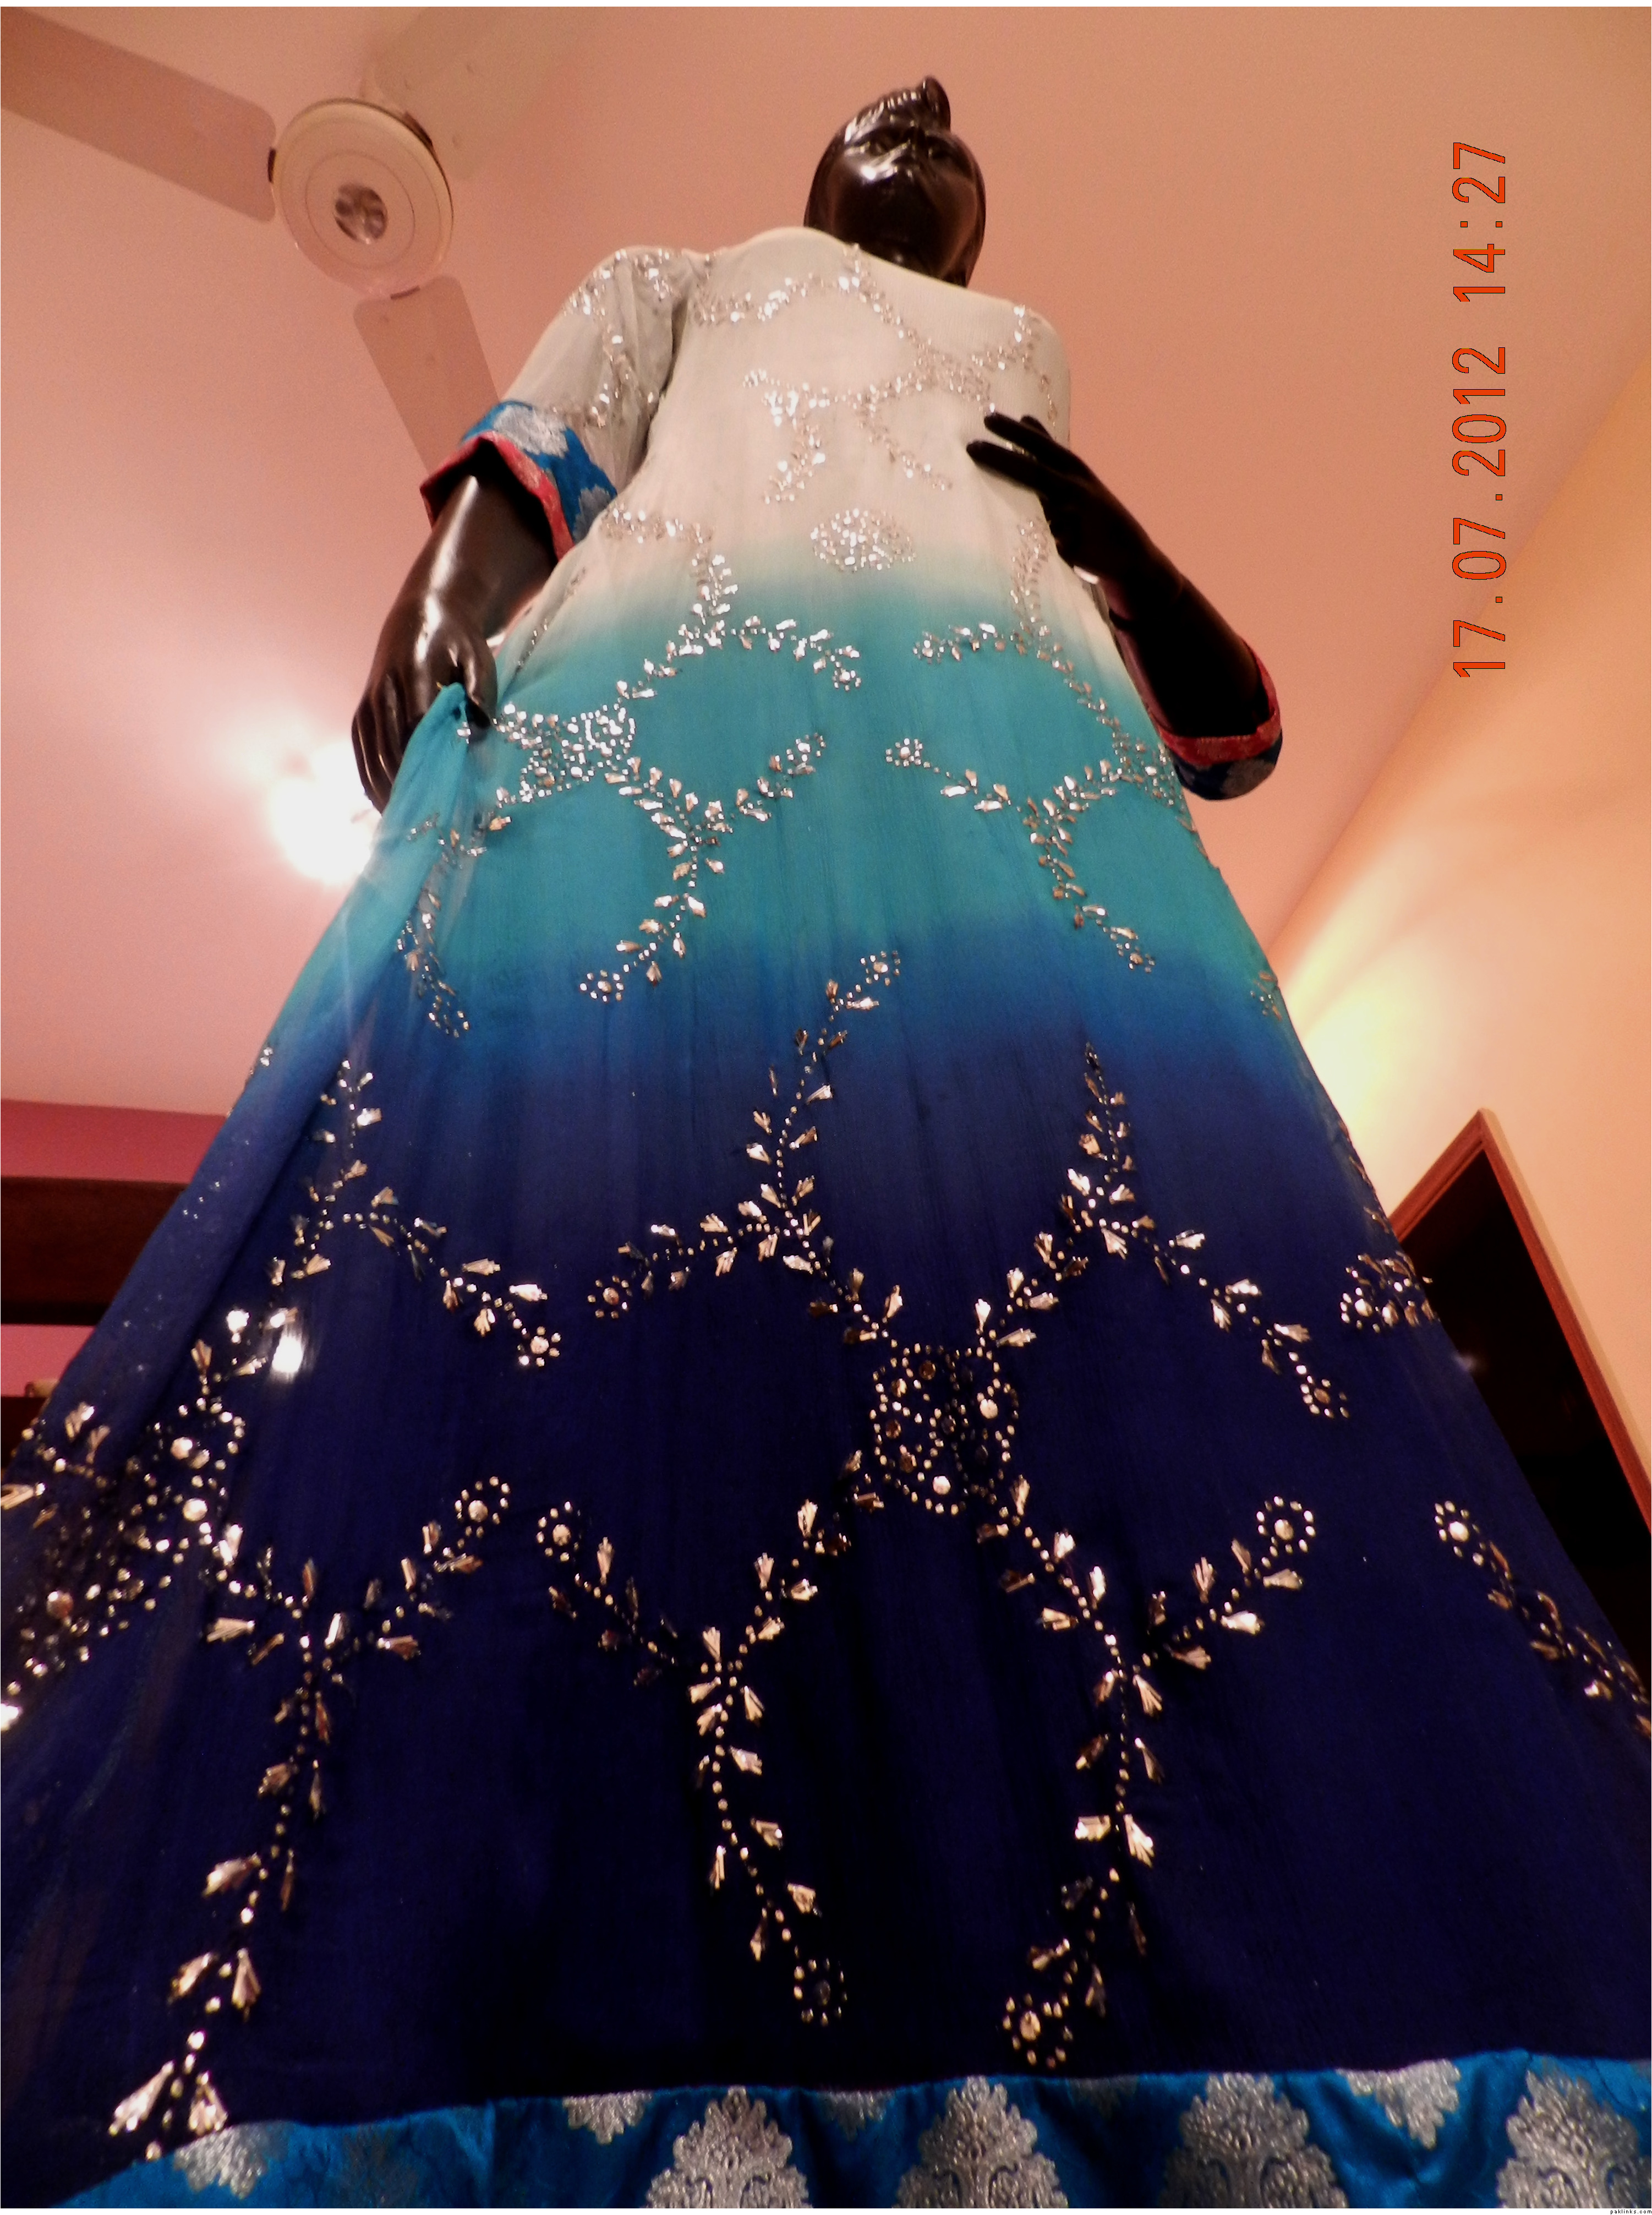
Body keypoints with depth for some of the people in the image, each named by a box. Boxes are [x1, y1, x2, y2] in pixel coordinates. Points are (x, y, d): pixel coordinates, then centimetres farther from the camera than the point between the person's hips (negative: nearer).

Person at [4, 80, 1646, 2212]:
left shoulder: (1041, 401, 42)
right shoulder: (683, 288, 40)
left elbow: (1228, 731, 30)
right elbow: (527, 456, 18)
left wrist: (1115, 533, 12)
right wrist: (436, 600, -3)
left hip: (1014, 756, 3)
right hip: (678, 704, -1)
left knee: (1063, 1274, -24)